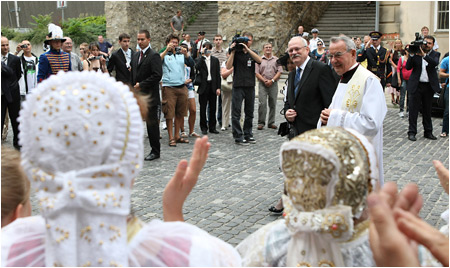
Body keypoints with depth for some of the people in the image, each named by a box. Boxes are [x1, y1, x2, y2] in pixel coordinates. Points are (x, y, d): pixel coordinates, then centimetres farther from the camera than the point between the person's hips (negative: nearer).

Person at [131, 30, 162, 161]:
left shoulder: (154, 56, -9)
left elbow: (157, 75, -18)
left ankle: (155, 151, 11)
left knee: (152, 124, 1)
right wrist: (133, 87, 9)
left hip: (150, 97, -7)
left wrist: (141, 85, -15)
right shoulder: (135, 56, 16)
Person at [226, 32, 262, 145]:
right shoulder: (236, 52, 3)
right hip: (238, 86, -3)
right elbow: (228, 66, -8)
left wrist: (247, 49, -17)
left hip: (250, 86, 4)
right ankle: (238, 137, 0)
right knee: (236, 112, -5)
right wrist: (233, 51, -12)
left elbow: (259, 60, -11)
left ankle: (248, 135, 21)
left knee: (249, 112, 10)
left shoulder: (253, 53, 12)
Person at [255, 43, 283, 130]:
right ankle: (261, 122, -4)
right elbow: (256, 72, 2)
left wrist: (272, 80, -10)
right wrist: (265, 81, -10)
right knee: (262, 103, -9)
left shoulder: (276, 59, 10)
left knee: (273, 104, 3)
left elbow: (279, 72, 3)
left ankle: (271, 122, 10)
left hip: (273, 84, 1)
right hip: (262, 84, -1)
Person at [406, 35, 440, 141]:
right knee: (413, 109, -1)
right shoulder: (416, 52, 2)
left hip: (429, 86, 1)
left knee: (427, 110, 12)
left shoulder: (435, 54, 4)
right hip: (416, 85, -1)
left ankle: (428, 132, 21)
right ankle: (412, 132, 5)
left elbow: (435, 63, -18)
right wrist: (412, 55, -17)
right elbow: (408, 67, -5)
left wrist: (424, 55, -29)